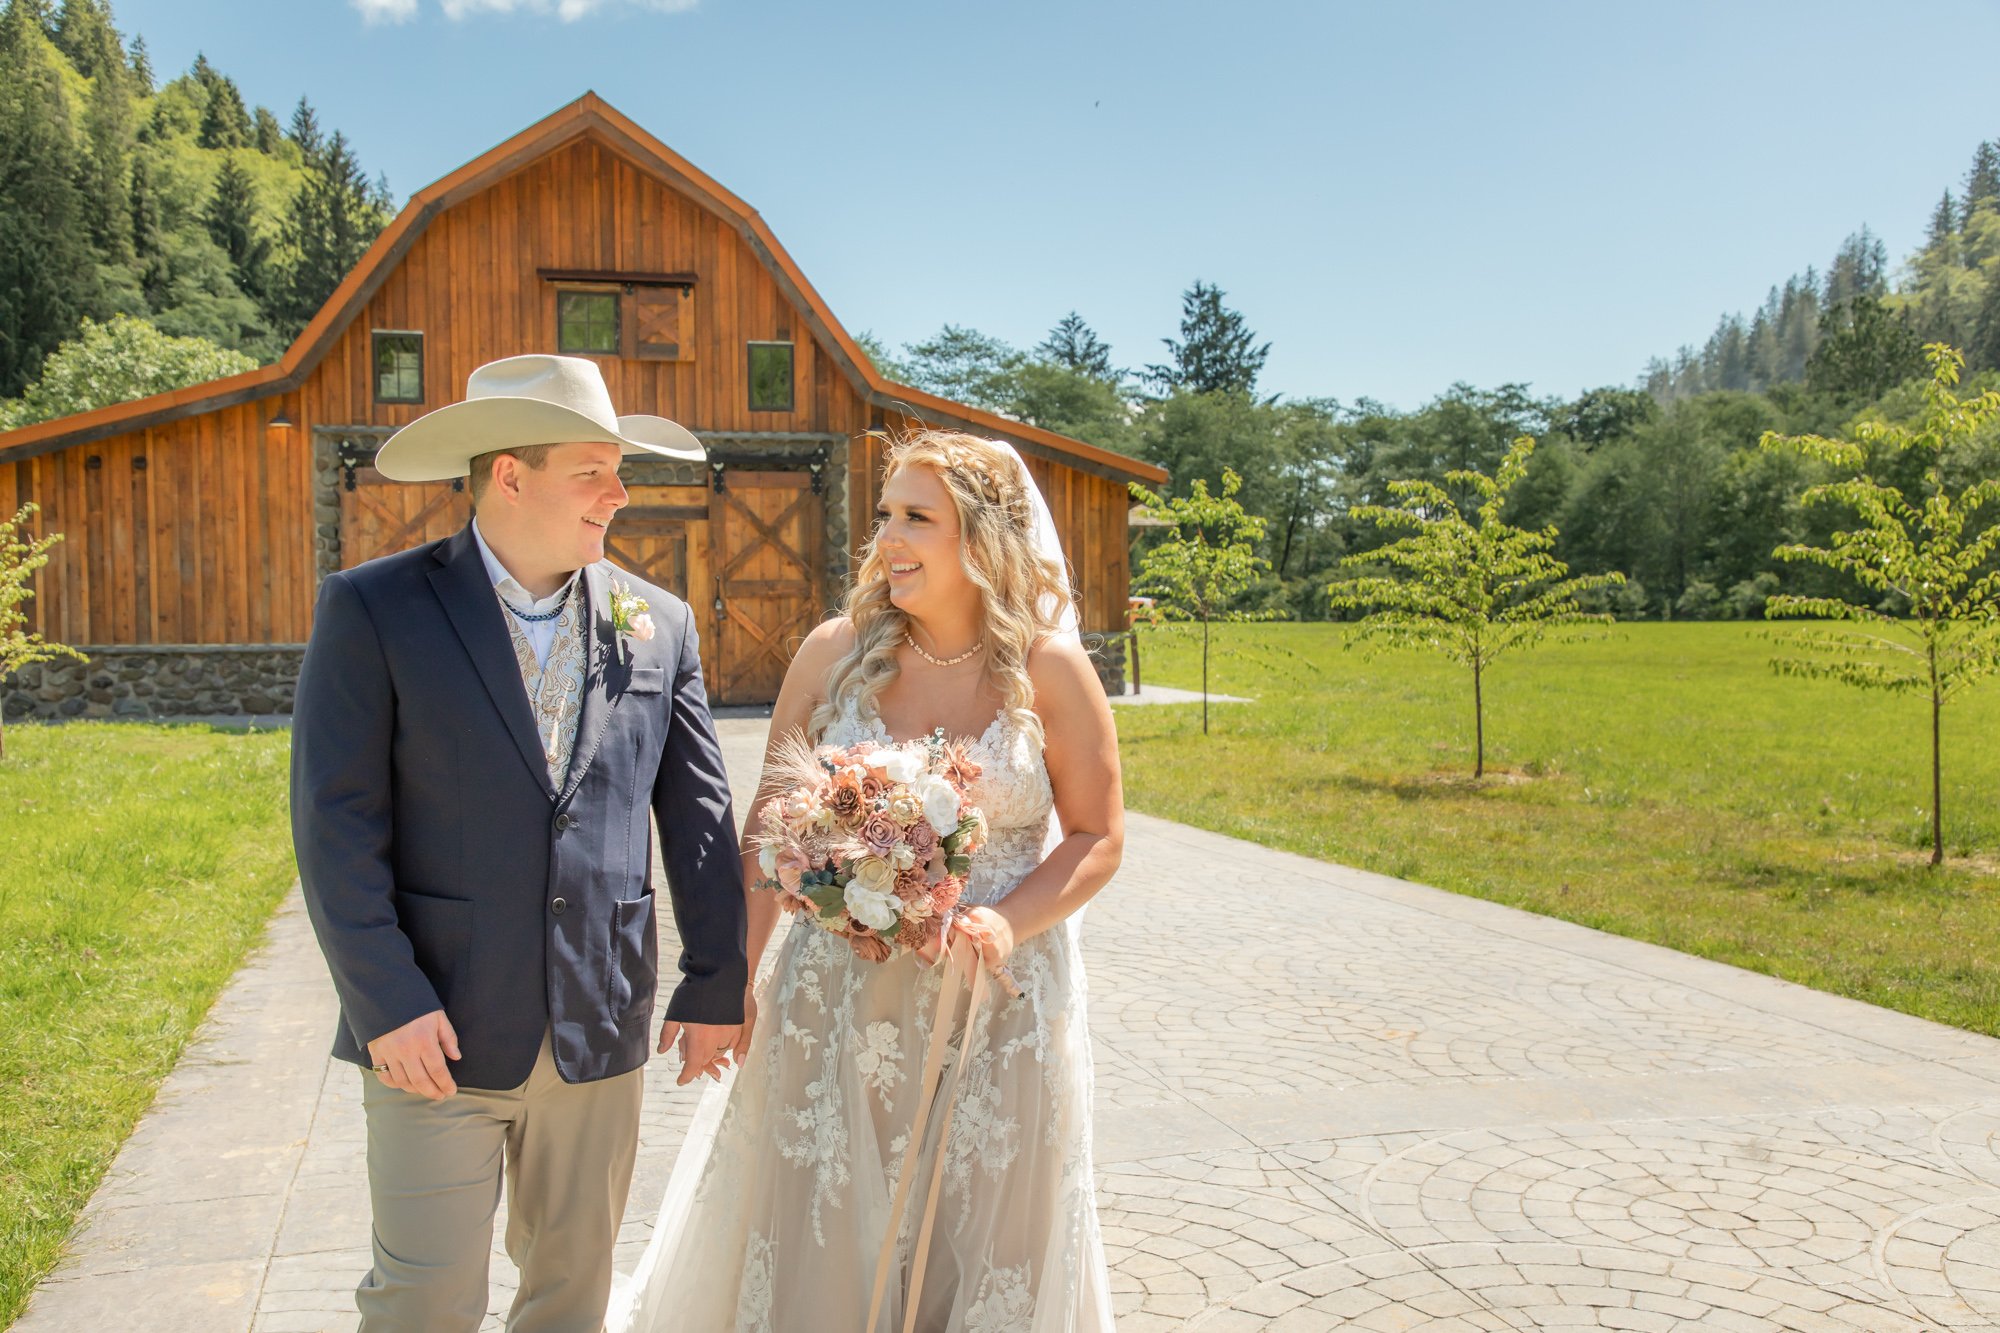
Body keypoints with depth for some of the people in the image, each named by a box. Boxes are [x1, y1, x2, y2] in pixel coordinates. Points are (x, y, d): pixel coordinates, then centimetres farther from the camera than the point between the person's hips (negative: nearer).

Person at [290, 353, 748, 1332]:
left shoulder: (658, 624, 5)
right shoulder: (372, 610, -6)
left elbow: (699, 816, 7)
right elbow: (337, 822, -9)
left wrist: (716, 984, 6)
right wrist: (388, 1002, -13)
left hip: (602, 1030, 4)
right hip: (439, 1029, -3)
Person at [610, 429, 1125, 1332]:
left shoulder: (1049, 671, -6)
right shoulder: (836, 653, -1)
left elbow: (1098, 836, -2)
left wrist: (1008, 923, -19)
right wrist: (734, 980, 0)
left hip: (999, 1007, -1)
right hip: (838, 999, 1)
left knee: (986, 1258, 12)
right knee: (818, 1242, 10)